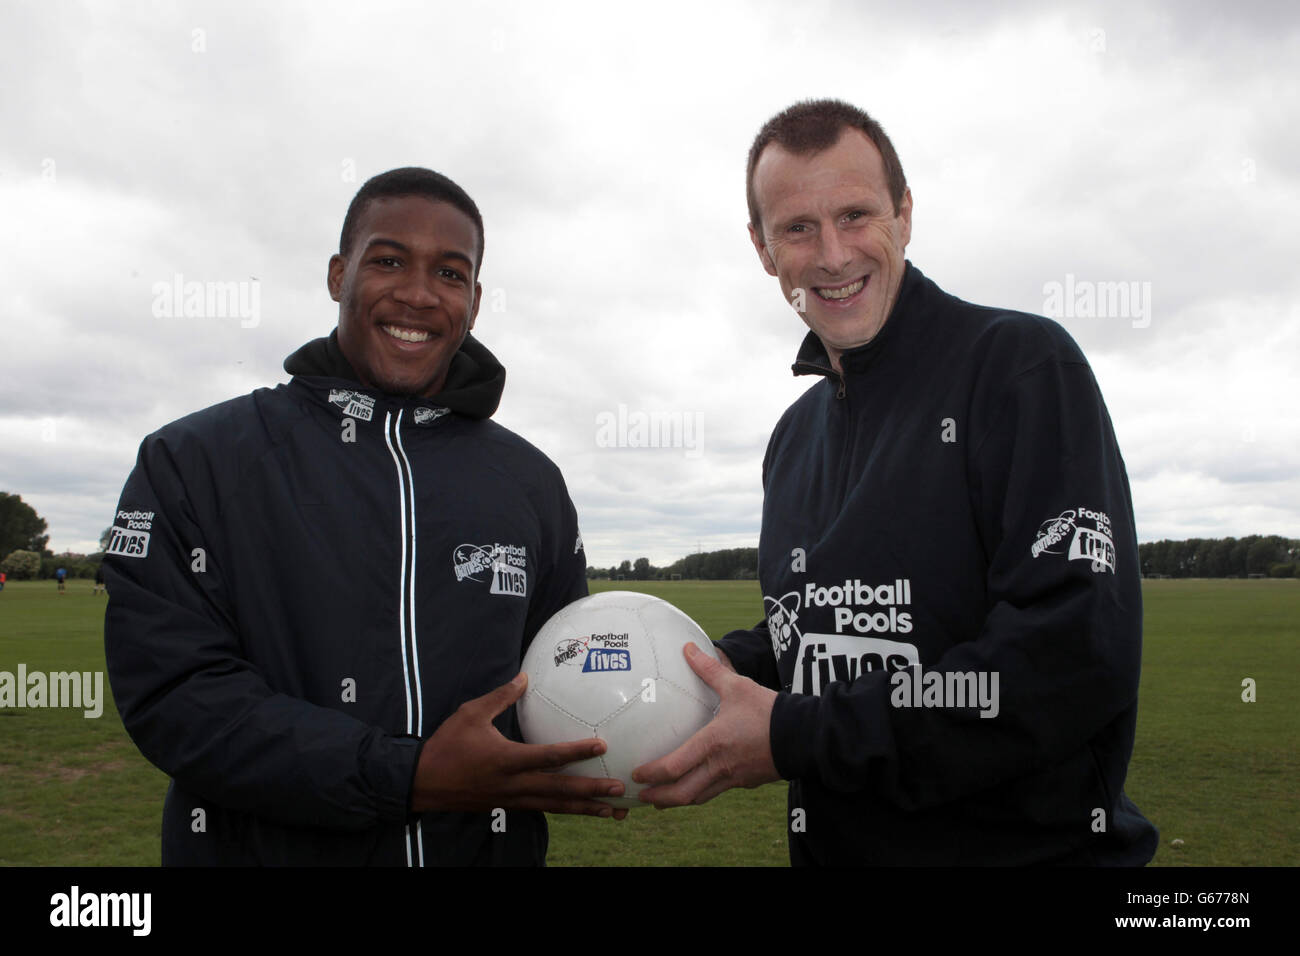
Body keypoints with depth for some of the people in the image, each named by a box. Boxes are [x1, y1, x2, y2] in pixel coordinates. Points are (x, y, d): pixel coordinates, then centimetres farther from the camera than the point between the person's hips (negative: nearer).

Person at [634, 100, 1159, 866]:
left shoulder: (1023, 363, -15)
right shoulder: (795, 436, 8)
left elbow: (1079, 657, -25)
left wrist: (799, 738, -22)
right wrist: (719, 671, -5)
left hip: (1033, 845, -6)